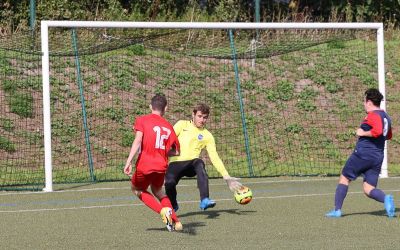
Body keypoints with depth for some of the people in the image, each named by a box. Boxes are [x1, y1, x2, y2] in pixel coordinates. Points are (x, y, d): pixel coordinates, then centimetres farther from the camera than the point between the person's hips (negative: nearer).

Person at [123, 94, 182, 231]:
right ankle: (175, 221, 16)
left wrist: (128, 161, -20)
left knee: (137, 190, 23)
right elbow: (177, 151, 14)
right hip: (161, 165, 4)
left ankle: (162, 210, 0)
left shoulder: (142, 120, 0)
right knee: (157, 190, 30)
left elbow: (137, 141, -15)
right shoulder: (168, 126, 11)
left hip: (145, 165, -4)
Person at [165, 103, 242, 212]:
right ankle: (173, 206, 5)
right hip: (175, 163, -1)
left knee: (199, 163, -35)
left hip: (191, 164, 1)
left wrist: (226, 177, -1)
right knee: (169, 182, -31)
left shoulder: (207, 136, 14)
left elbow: (214, 158, 8)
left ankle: (204, 200, -46)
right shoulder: (182, 124, 14)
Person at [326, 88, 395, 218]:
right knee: (369, 189, 4)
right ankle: (385, 198, -27)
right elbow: (388, 136, 32)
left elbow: (378, 131, -29)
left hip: (362, 154, -7)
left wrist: (363, 133, -15)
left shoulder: (372, 115, -11)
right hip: (378, 157, 7)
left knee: (344, 179, 9)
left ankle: (337, 210, 9)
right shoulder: (386, 117, 17)